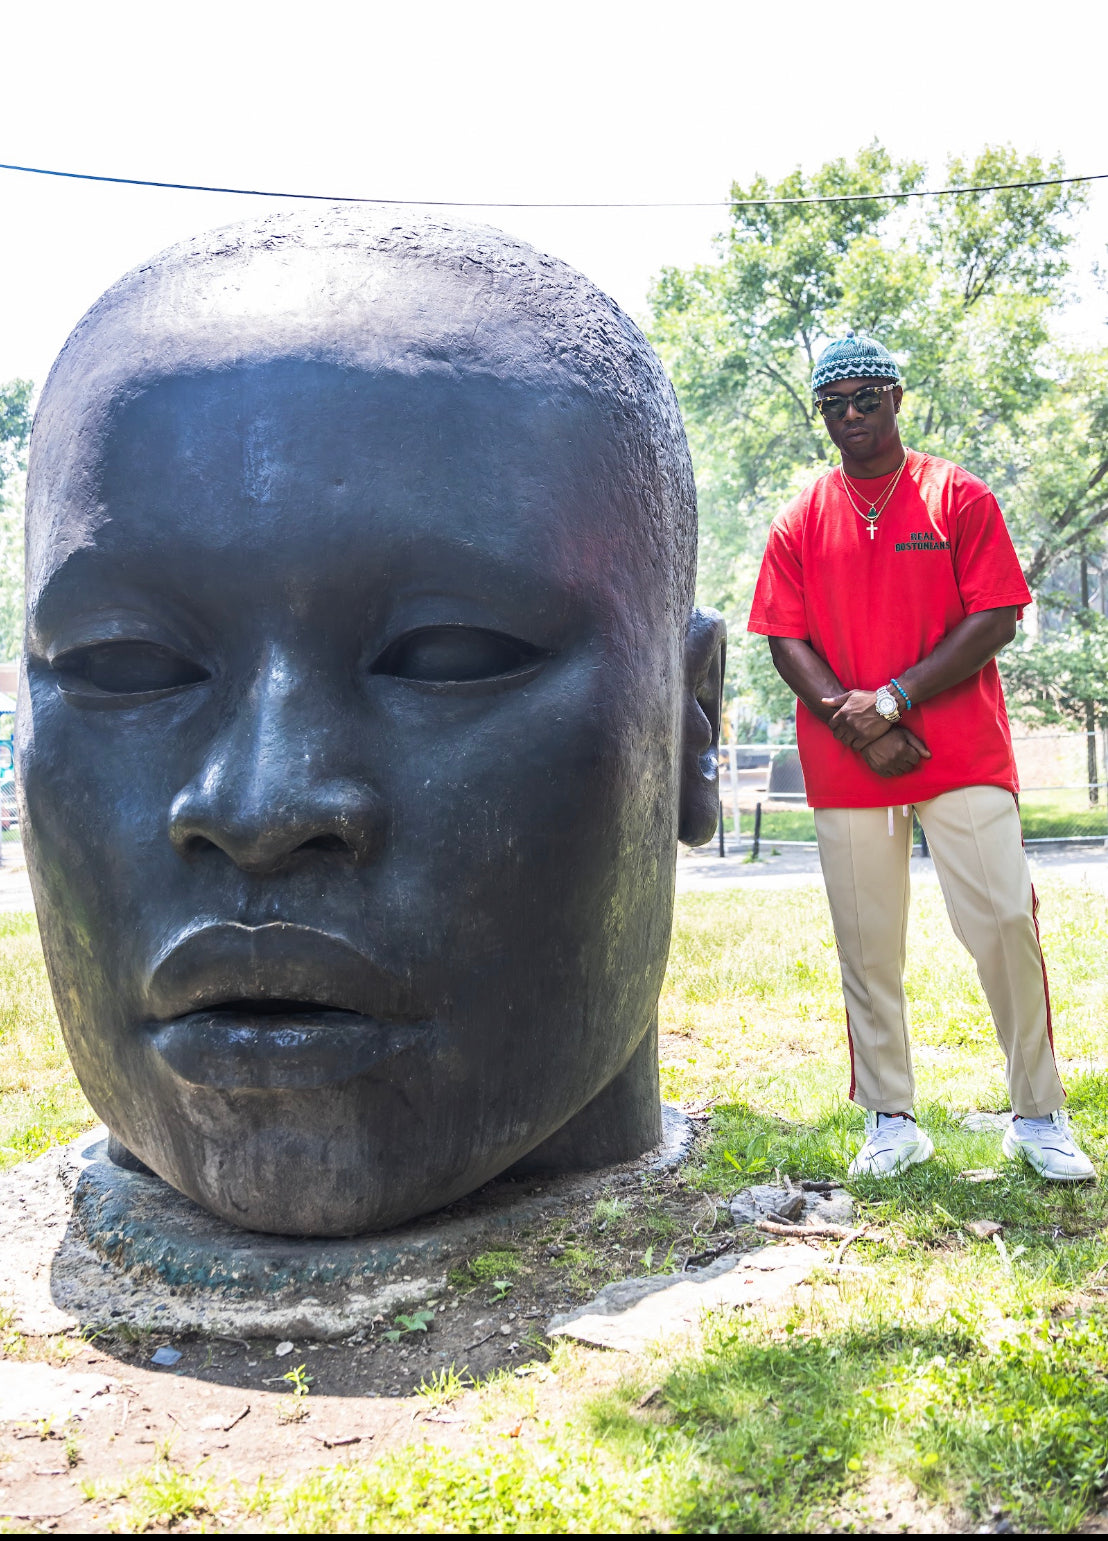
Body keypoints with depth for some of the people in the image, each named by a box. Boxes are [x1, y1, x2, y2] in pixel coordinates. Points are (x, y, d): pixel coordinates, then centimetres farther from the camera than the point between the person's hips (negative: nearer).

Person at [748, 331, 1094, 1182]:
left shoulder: (959, 498, 6)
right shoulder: (800, 522, 11)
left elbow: (995, 622, -3)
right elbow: (787, 641, 4)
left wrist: (892, 699, -13)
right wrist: (856, 724, -11)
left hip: (965, 757, -2)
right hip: (844, 769, 2)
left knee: (1006, 924, -5)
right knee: (867, 948, 5)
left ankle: (1039, 1117, 10)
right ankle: (891, 1121, 17)